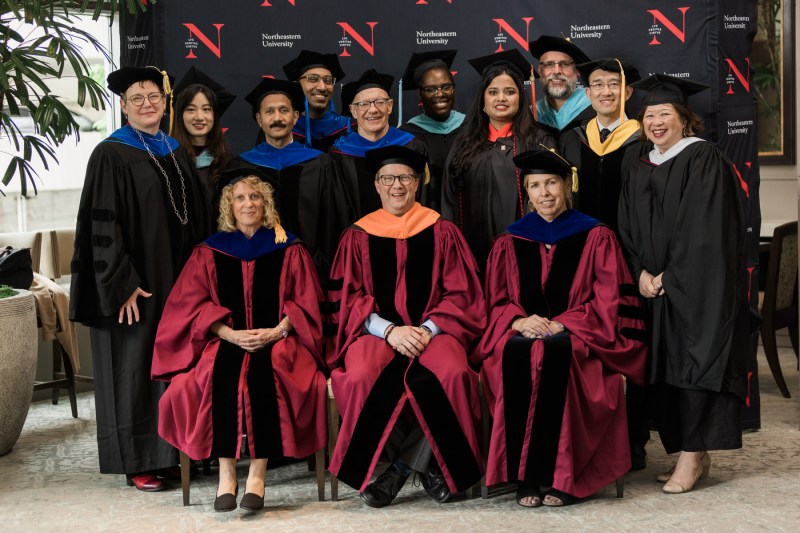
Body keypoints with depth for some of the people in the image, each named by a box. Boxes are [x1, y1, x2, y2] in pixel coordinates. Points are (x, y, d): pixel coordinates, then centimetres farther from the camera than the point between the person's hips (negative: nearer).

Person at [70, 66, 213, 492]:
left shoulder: (175, 152, 12)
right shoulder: (112, 155, -8)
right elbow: (103, 226, -13)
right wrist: (123, 285, -19)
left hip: (178, 280, 6)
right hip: (136, 284, -6)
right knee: (135, 368, 0)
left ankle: (175, 448, 21)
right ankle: (138, 462, 9)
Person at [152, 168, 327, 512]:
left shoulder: (289, 250, 13)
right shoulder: (209, 252, 15)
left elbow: (305, 303, 7)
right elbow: (193, 305, 6)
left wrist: (277, 331, -11)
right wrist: (229, 334, -10)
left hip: (276, 341, -1)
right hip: (225, 341, 1)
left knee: (266, 374, -34)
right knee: (221, 375, -33)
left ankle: (257, 473, -31)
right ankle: (226, 472, -30)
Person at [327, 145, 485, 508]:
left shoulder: (442, 232, 12)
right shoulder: (358, 236, 12)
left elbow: (460, 294, 7)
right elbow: (348, 298, 6)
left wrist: (428, 329, -10)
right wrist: (390, 330, -11)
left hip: (433, 329, 0)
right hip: (375, 331, 0)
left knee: (454, 375, -33)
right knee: (360, 380, -33)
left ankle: (401, 468, -14)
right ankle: (426, 464, -12)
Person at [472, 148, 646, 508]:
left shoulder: (596, 238, 9)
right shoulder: (509, 243, 16)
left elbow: (609, 302, 2)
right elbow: (495, 303, 13)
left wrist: (561, 324, -12)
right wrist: (519, 321, -10)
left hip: (579, 337, -2)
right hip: (522, 333, 2)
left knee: (555, 352, -38)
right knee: (516, 355, -35)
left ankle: (559, 475, -31)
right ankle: (524, 477, -29)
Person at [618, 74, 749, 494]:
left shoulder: (704, 159, -6)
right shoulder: (640, 171, 15)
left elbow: (705, 232, -14)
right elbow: (628, 232, 11)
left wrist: (669, 277, -15)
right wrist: (641, 273, -6)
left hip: (698, 286, -7)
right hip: (656, 288, 7)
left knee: (696, 363, -8)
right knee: (668, 367, 6)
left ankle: (692, 456, -3)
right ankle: (696, 455, 13)